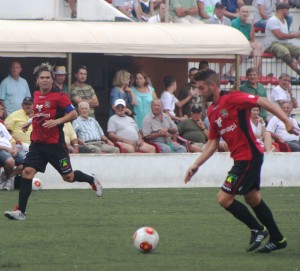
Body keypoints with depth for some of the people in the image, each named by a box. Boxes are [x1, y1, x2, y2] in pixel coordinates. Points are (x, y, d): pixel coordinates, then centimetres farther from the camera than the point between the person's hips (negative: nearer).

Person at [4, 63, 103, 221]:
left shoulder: (59, 96, -10)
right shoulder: (37, 95, 10)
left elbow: (73, 114, -12)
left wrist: (56, 121, -23)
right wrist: (31, 122, 19)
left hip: (55, 143, -5)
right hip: (37, 142, 5)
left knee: (68, 177, 7)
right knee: (27, 172, -12)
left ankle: (92, 180, 39)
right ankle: (21, 211, -12)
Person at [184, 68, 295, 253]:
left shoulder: (232, 99, -15)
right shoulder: (212, 111, 12)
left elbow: (263, 102, -19)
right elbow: (212, 143, 17)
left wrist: (286, 121, -25)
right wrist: (196, 165, 12)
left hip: (249, 156, -10)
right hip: (242, 158, 10)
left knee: (224, 198, -9)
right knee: (252, 198, 18)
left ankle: (258, 229, 5)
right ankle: (277, 239, 30)